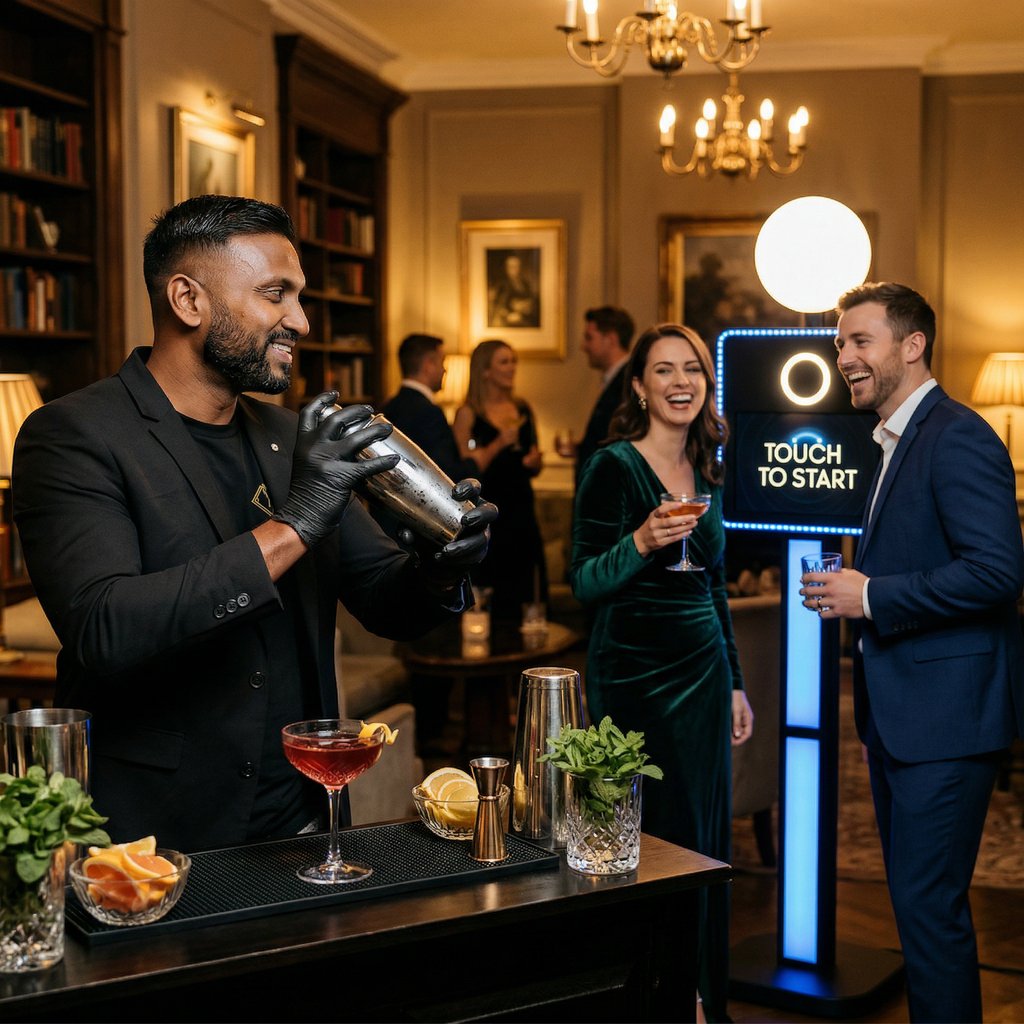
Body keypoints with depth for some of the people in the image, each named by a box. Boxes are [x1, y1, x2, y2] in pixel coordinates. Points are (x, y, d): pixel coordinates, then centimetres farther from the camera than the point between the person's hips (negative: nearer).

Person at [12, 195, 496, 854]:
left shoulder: (292, 439, 7)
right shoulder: (73, 436, -11)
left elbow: (386, 603, 11)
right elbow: (103, 633, -25)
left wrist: (438, 571, -12)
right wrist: (290, 527, -26)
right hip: (152, 842, -5)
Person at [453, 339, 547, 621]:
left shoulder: (523, 410, 12)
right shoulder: (468, 414, -3)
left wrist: (535, 462, 1)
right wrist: (499, 443, -16)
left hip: (521, 510, 5)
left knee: (526, 594, 3)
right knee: (490, 603, -6)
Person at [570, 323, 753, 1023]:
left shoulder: (708, 474, 11)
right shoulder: (612, 468, -8)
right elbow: (584, 583, -11)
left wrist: (735, 683, 17)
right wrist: (641, 543, -29)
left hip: (703, 670, 6)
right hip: (633, 674, -6)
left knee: (704, 837, 9)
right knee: (652, 842, -2)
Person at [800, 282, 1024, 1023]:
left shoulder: (958, 438, -15)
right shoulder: (899, 443, 17)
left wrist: (871, 597, -20)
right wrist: (856, 594, 9)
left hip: (945, 717, -10)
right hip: (900, 714, 10)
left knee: (930, 907, -5)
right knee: (915, 899, 18)